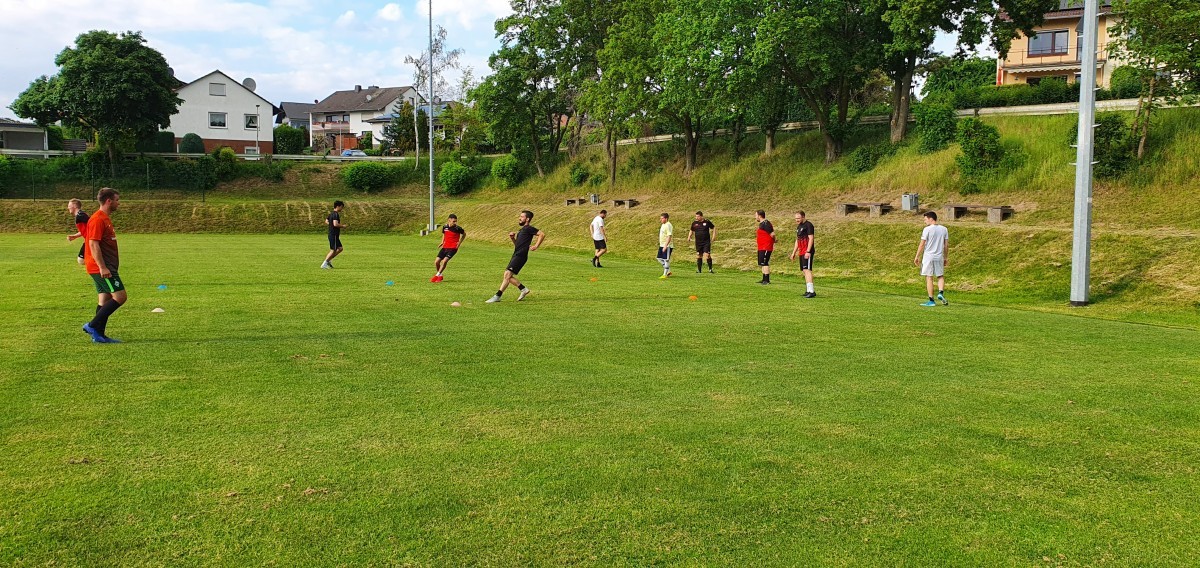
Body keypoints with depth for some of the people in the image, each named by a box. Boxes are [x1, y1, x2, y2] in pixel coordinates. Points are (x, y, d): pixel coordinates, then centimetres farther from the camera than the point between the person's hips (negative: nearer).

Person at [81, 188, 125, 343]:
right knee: (120, 296, -13)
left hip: (104, 267, 10)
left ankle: (99, 335, 12)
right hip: (102, 267, -10)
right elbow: (93, 244, -20)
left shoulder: (105, 218, 17)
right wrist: (102, 267, -24)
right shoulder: (98, 219, -14)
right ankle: (93, 325, -9)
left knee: (105, 299, 10)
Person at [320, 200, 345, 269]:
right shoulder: (336, 214, -18)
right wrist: (343, 226, -15)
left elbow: (326, 221, 23)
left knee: (340, 248, 14)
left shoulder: (331, 213, 12)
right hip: (334, 235, -10)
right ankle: (324, 264, 2)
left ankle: (329, 260, 15)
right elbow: (335, 224, -29)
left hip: (332, 234, 10)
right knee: (333, 250, -3)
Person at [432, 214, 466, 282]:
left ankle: (437, 276, -7)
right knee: (436, 262, -2)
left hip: (453, 248, -5)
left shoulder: (458, 228, -10)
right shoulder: (444, 227, 1)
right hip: (445, 247, 5)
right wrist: (442, 242, 8)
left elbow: (464, 234, 9)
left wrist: (459, 243, 0)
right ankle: (440, 276, 19)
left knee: (444, 261, -22)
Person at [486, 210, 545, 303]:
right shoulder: (522, 230, 24)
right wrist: (512, 238, 12)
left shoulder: (529, 228, -4)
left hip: (520, 256, -10)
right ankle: (523, 289, 19)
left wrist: (536, 246, -16)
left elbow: (542, 234, -14)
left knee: (507, 274, -16)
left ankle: (497, 296, -18)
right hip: (516, 255, 10)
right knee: (508, 276, 9)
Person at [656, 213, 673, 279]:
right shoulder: (663, 225, 14)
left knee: (666, 260, -3)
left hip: (667, 246, -10)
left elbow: (669, 236, -22)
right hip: (662, 245, 10)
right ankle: (668, 271, 21)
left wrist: (665, 246, -26)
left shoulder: (668, 225, -16)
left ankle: (665, 275, 3)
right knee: (660, 259, 11)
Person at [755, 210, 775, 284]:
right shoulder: (761, 224, 15)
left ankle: (767, 280, -8)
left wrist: (773, 242, -5)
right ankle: (764, 279, 22)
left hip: (765, 248, -11)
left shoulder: (765, 224, -17)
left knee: (764, 263, -10)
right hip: (761, 248, 11)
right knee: (762, 264, 15)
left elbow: (772, 234, -19)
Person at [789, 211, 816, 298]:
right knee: (804, 271, 9)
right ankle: (808, 290, 12)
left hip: (807, 252, -9)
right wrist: (794, 253, 23)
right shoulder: (799, 226, 19)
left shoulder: (808, 225, -9)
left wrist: (808, 251, -23)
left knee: (807, 270, -17)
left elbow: (811, 238, -16)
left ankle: (811, 291, -22)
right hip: (801, 252, 9)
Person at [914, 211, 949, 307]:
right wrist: (945, 258, 18)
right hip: (939, 257, 4)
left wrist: (917, 257, 1)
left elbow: (922, 244, -7)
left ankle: (931, 301, 2)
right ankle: (941, 293, -8)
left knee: (929, 278, 1)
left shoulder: (927, 229, -8)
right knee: (940, 276, 16)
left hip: (928, 256, -4)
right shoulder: (944, 229, 6)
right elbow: (946, 245, 9)